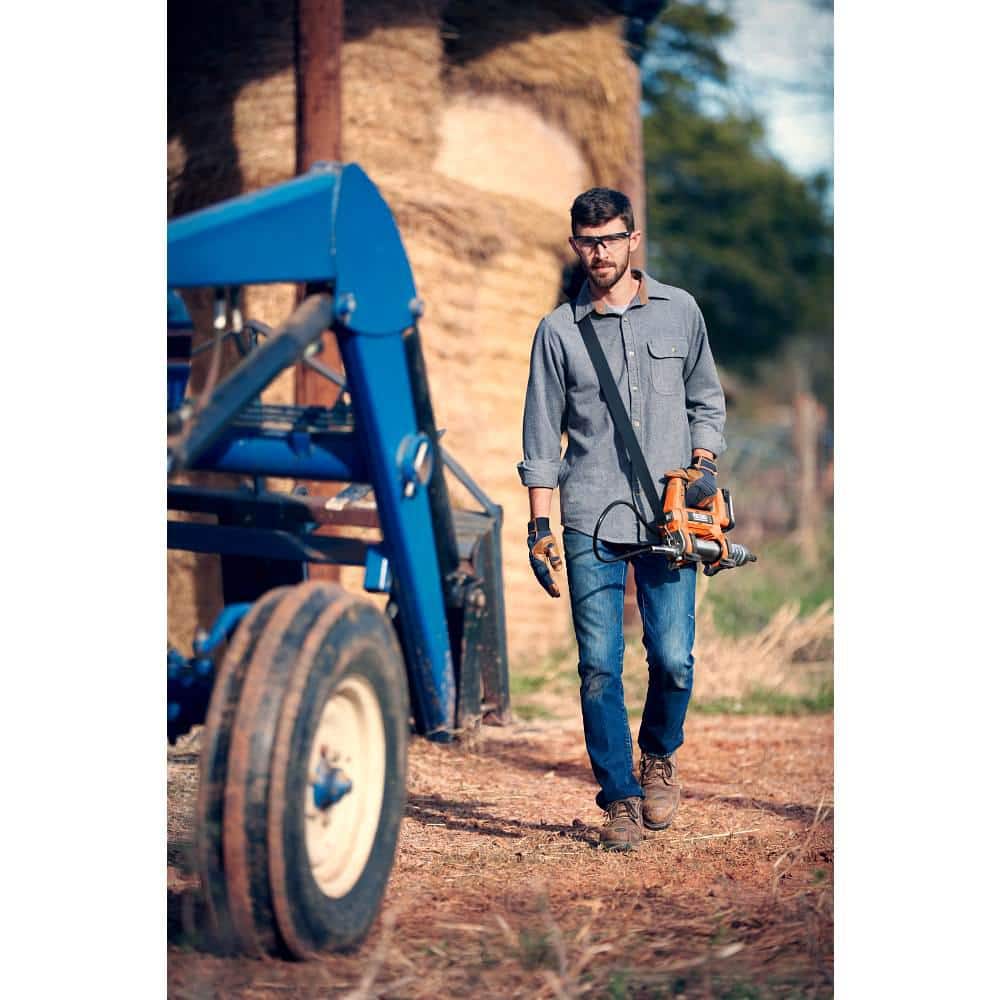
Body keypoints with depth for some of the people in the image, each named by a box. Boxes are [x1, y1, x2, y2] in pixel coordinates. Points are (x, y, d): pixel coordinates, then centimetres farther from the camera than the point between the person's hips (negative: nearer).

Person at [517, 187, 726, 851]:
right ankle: (620, 798, 8)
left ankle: (660, 757, 24)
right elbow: (543, 436, 7)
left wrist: (703, 466, 1)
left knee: (673, 658, -5)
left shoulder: (679, 311, 9)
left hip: (668, 520, 0)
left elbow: (707, 401, 18)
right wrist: (540, 528, 2)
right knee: (599, 666, -3)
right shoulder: (558, 331, 6)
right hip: (592, 522, 0)